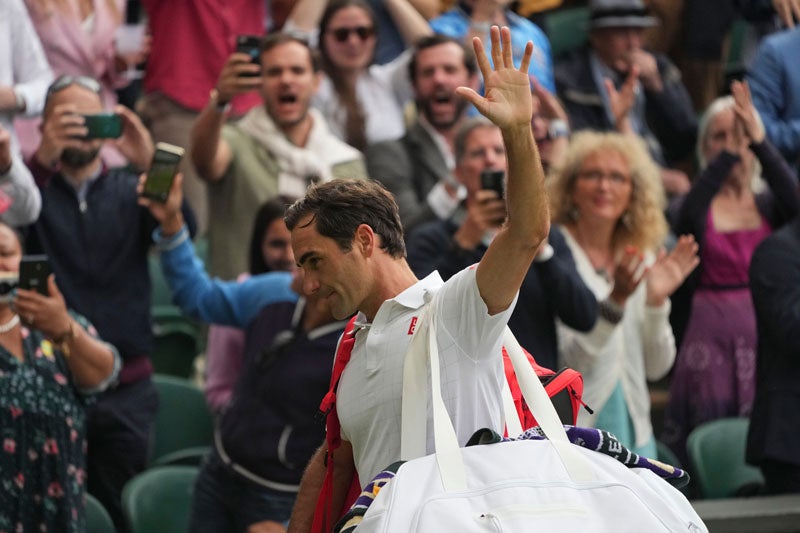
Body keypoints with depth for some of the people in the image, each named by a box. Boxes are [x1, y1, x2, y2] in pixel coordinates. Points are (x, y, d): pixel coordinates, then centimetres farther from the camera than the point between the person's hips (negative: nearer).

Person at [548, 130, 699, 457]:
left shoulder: (642, 257, 10)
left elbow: (657, 367, 8)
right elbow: (568, 358, -15)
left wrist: (656, 301, -7)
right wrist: (615, 300, -25)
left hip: (632, 430, 6)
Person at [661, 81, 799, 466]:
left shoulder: (768, 206, 9)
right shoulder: (699, 207, 4)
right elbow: (688, 216, -20)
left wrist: (759, 141, -21)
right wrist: (727, 156, -24)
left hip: (761, 332, 2)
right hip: (708, 336, -2)